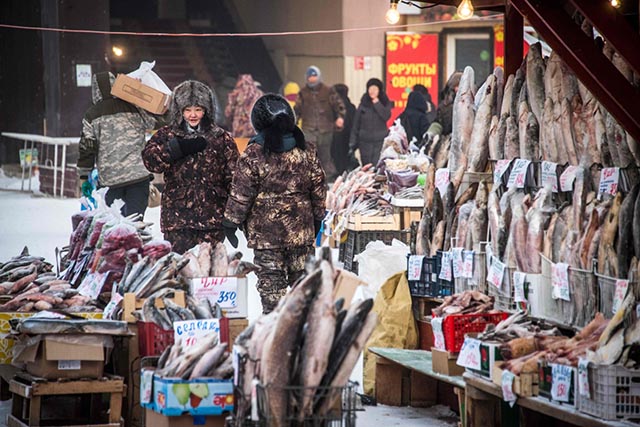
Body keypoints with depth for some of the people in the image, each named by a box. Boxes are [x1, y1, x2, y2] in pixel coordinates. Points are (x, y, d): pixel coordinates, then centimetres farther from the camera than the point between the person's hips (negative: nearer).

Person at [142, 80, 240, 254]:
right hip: (177, 219, 0)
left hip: (212, 219, 0)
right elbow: (151, 161, -9)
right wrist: (178, 148, -18)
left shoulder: (221, 138, 9)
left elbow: (233, 176, 7)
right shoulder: (167, 136, 8)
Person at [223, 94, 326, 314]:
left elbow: (241, 194, -9)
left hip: (265, 233, -4)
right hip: (301, 230, 4)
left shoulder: (253, 155, -12)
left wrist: (231, 222, 2)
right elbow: (319, 189, 8)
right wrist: (318, 218, 21)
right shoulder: (307, 151, 1)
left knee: (270, 282, 1)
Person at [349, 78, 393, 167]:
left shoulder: (386, 103, 5)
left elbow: (386, 116, -13)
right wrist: (352, 142, 7)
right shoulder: (363, 104, 9)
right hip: (365, 142, 2)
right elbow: (356, 124, 10)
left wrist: (377, 103, -11)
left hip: (380, 142, -2)